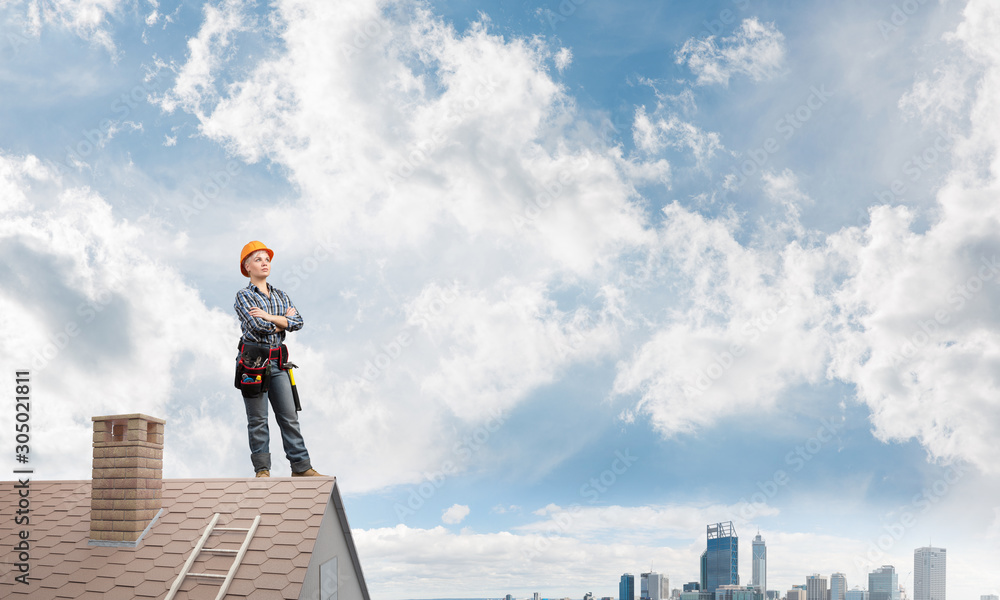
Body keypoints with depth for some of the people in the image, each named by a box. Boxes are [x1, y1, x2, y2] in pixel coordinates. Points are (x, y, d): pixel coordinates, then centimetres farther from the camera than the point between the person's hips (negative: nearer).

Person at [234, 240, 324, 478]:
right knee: (258, 419, -2)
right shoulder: (243, 296, 0)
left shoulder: (281, 296, 16)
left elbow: (298, 322, 0)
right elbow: (257, 326, -15)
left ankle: (301, 466, 2)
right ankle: (262, 469, 2)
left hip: (277, 362, 5)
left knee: (289, 416, 2)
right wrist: (284, 320, -1)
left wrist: (270, 317, -10)